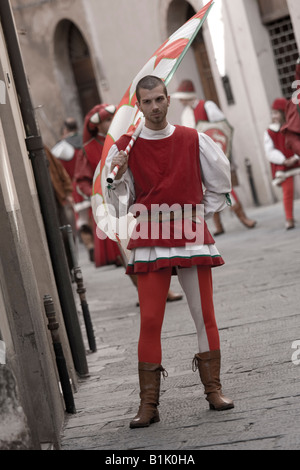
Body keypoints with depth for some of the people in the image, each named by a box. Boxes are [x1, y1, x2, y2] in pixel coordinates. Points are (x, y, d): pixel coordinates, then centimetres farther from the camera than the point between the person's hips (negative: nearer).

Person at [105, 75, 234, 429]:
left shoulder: (193, 141, 5)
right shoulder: (124, 147, 3)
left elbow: (221, 184, 16)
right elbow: (118, 204, 2)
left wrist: (197, 214, 10)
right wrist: (116, 177, -16)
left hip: (192, 238, 1)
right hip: (149, 242, -1)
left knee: (204, 315, 2)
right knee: (150, 320, -5)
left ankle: (213, 389, 15)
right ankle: (148, 404, 1)